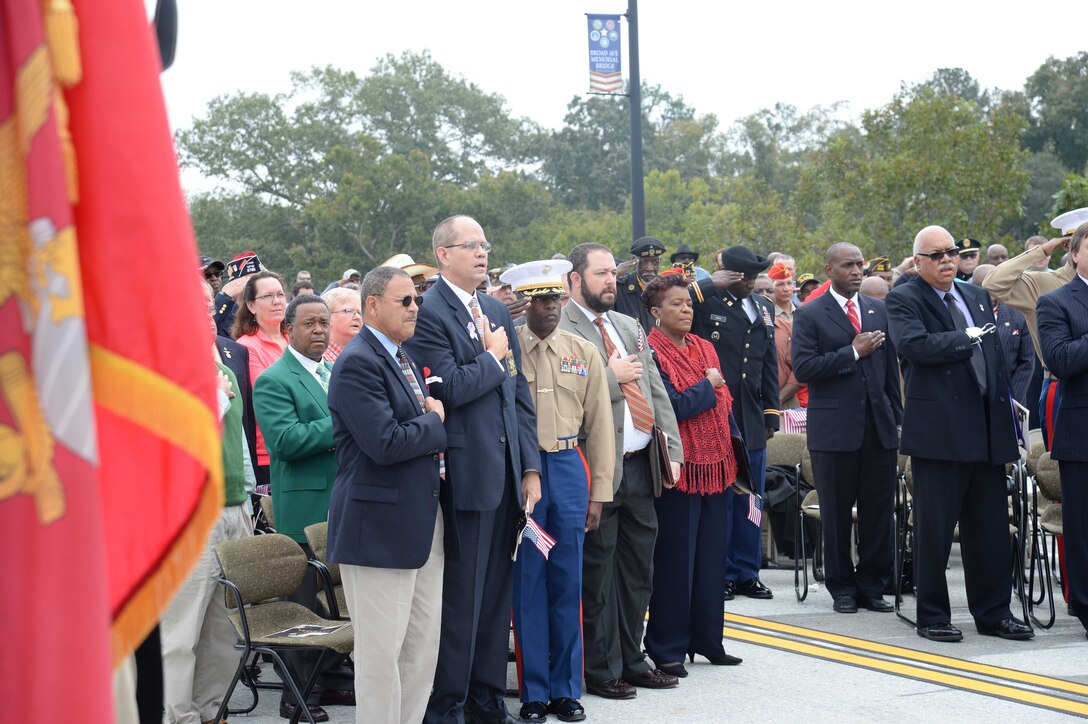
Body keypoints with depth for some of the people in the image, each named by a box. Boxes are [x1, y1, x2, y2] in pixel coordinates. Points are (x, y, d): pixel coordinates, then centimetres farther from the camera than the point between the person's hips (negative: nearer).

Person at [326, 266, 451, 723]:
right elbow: (385, 443, -24)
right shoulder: (357, 363, -14)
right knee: (381, 652, -3)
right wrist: (435, 423, -7)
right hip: (380, 527, -9)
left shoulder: (404, 358, 17)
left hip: (425, 522, 9)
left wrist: (434, 421, 3)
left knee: (424, 647, 12)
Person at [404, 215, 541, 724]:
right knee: (460, 599, -2)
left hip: (506, 474, 7)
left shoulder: (497, 312, 16)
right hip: (465, 476, -7)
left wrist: (530, 468, 10)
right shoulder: (428, 313, -9)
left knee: (497, 595, 13)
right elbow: (449, 387, -21)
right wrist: (494, 358, -4)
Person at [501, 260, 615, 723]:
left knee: (567, 583, 7)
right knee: (527, 584, 3)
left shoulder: (584, 353, 7)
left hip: (569, 469, 2)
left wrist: (599, 492, 3)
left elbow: (599, 425, 7)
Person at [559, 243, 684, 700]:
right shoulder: (559, 332, -9)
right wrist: (612, 376, -14)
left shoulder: (630, 327, 16)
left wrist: (672, 450, 6)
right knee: (598, 574, 3)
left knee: (639, 571, 14)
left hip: (641, 466, 7)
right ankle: (602, 670, 13)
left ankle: (632, 661, 25)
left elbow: (657, 391, 15)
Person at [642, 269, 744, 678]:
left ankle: (707, 639, 22)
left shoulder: (705, 349, 13)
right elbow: (670, 407, -20)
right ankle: (667, 648, 7)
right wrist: (707, 386, -8)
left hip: (714, 464, 7)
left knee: (711, 556, 12)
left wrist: (733, 444, 8)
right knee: (674, 560, -1)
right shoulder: (652, 353, -11)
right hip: (679, 470, -7)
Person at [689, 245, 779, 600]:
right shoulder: (704, 303, -4)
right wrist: (713, 284, -20)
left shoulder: (763, 309, 15)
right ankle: (719, 575, 9)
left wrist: (771, 414, 13)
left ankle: (746, 574, 19)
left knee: (750, 501, 11)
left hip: (752, 421, 6)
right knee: (718, 501, 0)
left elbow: (770, 366, 17)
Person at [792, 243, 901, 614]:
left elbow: (890, 367, 16)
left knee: (879, 511, 4)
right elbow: (803, 368, -11)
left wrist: (896, 416, 11)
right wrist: (853, 352, -14)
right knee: (837, 514, 4)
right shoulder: (810, 315, -1)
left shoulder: (878, 311, 13)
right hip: (834, 428, -4)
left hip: (879, 427, 4)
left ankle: (872, 586, 15)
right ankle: (842, 588, 15)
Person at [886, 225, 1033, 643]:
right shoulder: (904, 299, -3)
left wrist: (1007, 419, 16)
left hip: (986, 429, 6)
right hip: (940, 431, -6)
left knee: (991, 528, 9)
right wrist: (966, 338, -14)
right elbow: (912, 344, -22)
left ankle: (993, 613, 18)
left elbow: (997, 356, 21)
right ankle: (932, 616, 11)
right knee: (934, 528, 1)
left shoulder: (977, 297, 18)